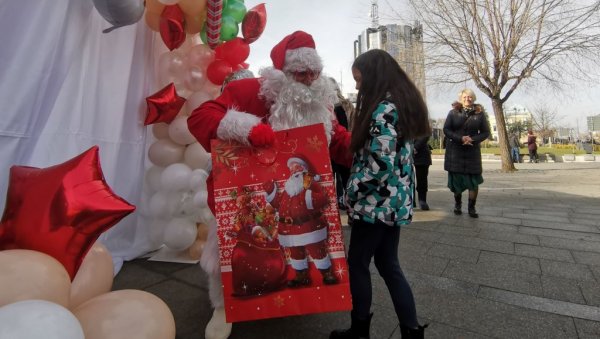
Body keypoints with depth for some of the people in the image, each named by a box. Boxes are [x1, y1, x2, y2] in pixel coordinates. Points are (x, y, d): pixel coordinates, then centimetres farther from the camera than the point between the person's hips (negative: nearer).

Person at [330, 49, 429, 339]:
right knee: (388, 264, 17)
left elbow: (380, 165, -23)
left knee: (357, 263, 8)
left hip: (376, 203, -9)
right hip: (394, 202, 9)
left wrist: (350, 193, -11)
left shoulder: (383, 110, -17)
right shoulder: (402, 104, 13)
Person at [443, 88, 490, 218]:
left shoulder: (480, 114, 4)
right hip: (455, 151, 0)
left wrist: (473, 139, -14)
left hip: (472, 151, 1)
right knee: (456, 178, 5)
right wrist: (460, 138, -17)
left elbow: (485, 132, 4)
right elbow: (446, 130, -3)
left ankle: (472, 207, 11)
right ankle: (458, 204, 24)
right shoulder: (453, 113, 2)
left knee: (474, 180, -2)